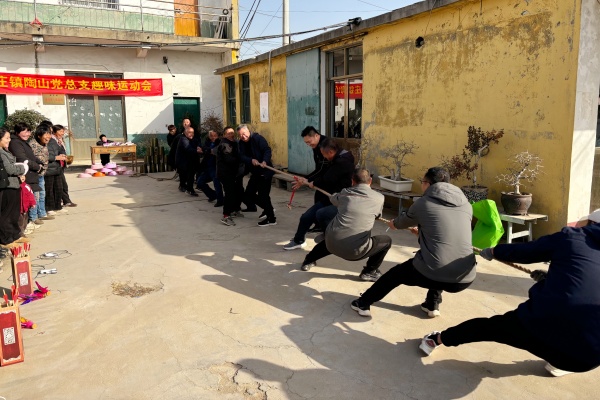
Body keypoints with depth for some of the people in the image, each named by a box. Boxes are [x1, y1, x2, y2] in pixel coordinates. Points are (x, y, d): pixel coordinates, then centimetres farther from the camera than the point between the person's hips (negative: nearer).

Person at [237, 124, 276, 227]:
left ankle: (271, 219, 2)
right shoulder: (242, 143, 7)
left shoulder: (257, 138, -12)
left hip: (265, 172, -9)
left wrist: (265, 161, -40)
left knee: (263, 195, -10)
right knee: (248, 194, 12)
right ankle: (268, 209, 24)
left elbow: (267, 150, -22)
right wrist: (251, 160, -25)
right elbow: (242, 156, -5)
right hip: (255, 172, 9)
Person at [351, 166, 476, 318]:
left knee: (395, 273, 24)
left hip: (432, 275, -3)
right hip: (466, 279, 4)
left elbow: (402, 222, 24)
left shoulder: (422, 203, 3)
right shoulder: (466, 205, 12)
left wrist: (394, 224, 48)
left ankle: (363, 304, 35)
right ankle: (432, 304, 35)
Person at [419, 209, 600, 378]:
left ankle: (437, 340, 38)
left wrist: (491, 251, 33)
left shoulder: (571, 236, 8)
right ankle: (560, 362, 31)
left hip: (543, 324, -3)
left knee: (492, 325, 23)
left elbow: (519, 252, 15)